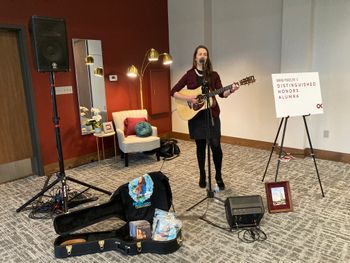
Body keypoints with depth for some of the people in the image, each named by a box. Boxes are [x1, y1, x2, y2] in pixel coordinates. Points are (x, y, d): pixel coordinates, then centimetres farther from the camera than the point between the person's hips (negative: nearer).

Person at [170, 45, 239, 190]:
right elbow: (173, 92, -1)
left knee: (216, 145, -4)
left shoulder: (213, 75, 4)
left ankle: (218, 176, 14)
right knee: (200, 146, 7)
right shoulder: (189, 75, 1)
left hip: (211, 114, 1)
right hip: (195, 115, 0)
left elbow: (221, 93, -3)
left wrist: (231, 90, -23)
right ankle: (202, 176, 24)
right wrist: (187, 98, -15)